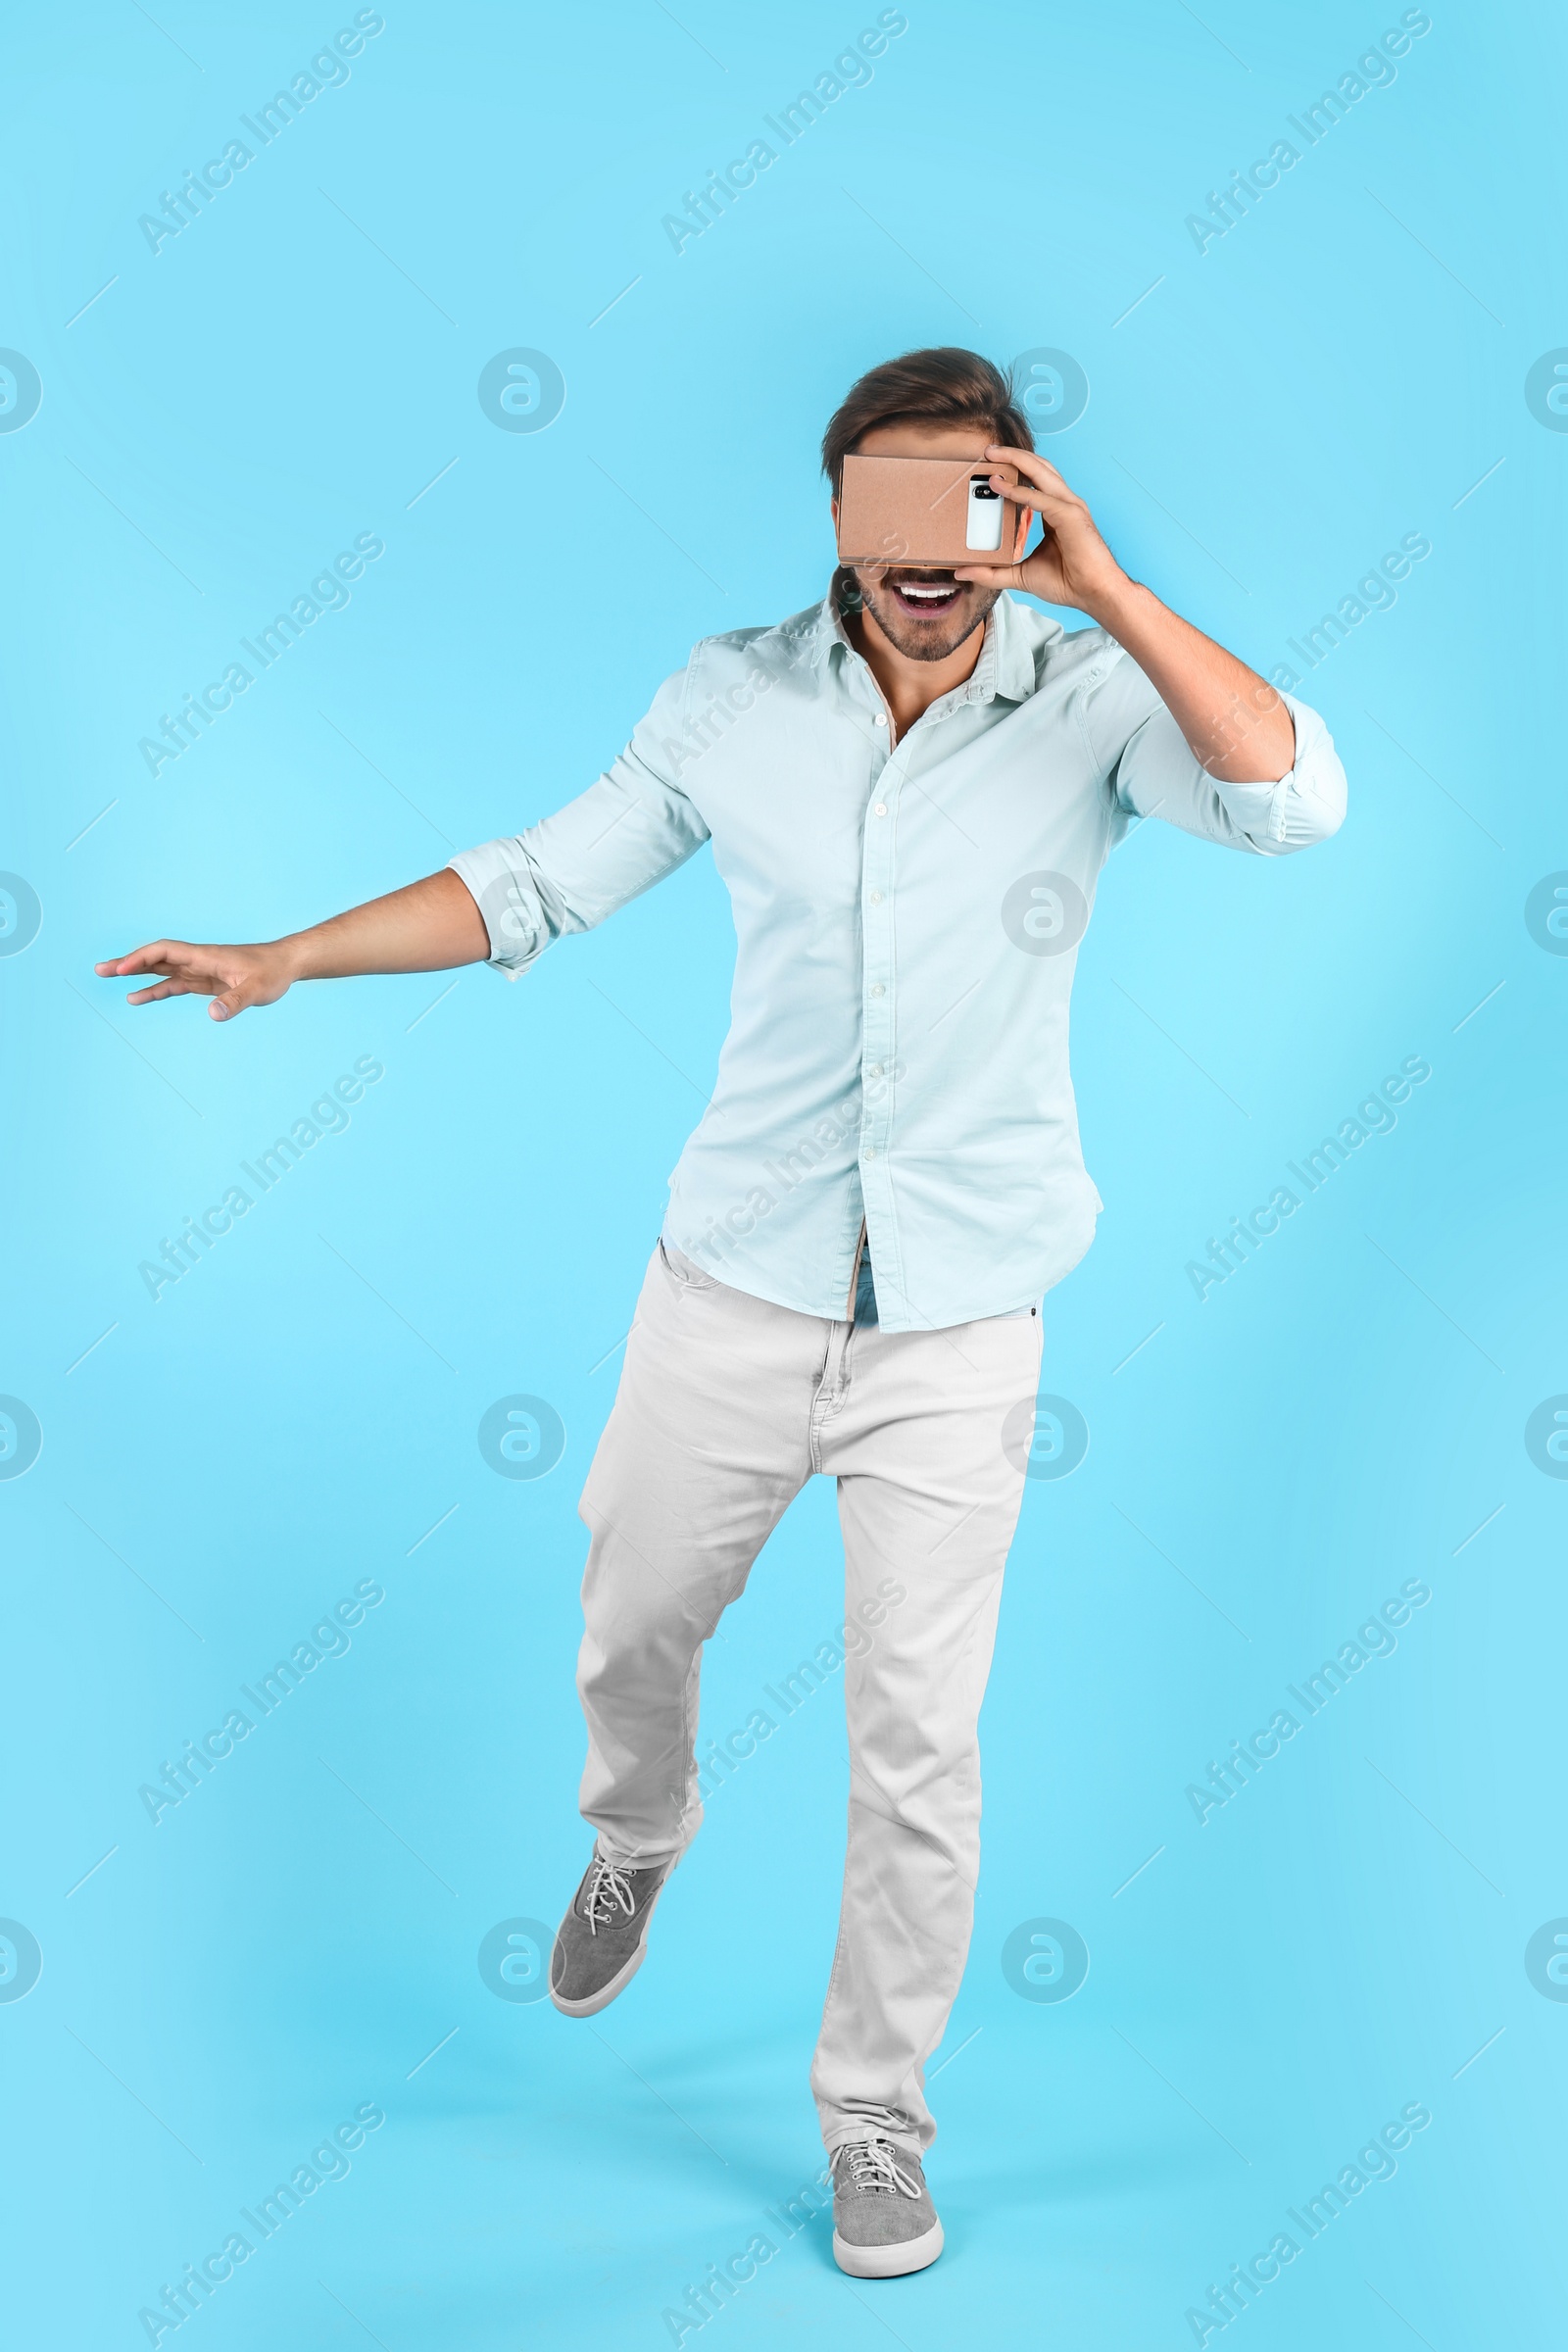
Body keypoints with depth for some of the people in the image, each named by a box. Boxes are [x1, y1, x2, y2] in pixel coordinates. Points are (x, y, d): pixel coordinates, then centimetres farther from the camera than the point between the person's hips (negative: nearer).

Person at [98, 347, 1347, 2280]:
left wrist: (1103, 589, -26)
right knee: (633, 1635, 18)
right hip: (737, 1279, 2)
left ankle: (876, 2111, 26)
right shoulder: (735, 696, -2)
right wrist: (279, 959, 1)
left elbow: (1295, 799, -25)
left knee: (918, 1742, 4)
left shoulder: (1090, 698, -7)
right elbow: (539, 883, 5)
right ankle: (637, 1839, 54)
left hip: (956, 1315, -2)